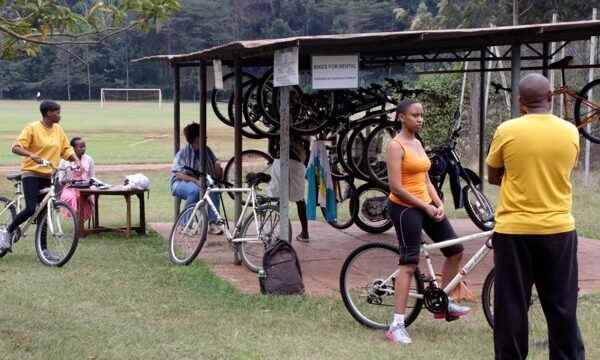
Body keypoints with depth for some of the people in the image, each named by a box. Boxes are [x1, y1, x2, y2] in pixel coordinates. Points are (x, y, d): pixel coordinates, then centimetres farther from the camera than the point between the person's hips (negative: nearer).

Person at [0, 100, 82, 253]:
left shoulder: (58, 130, 8)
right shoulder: (32, 128, -9)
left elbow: (67, 149, 11)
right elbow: (16, 147, -14)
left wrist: (77, 161, -8)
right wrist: (31, 155, -32)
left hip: (48, 176, 6)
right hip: (31, 173, -5)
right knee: (30, 209, -17)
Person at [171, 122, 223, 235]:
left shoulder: (206, 150, 4)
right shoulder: (184, 152, -13)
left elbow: (215, 159, 22)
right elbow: (179, 174, -19)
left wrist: (217, 165, -3)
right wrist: (196, 180, -29)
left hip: (201, 181, 5)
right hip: (181, 183, -5)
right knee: (195, 190, -39)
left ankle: (212, 223, -27)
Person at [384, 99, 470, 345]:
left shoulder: (418, 144, 13)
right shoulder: (396, 146, -13)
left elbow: (426, 180, 14)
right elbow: (396, 188, -19)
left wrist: (439, 204, -1)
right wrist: (426, 207, -15)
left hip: (426, 205, 9)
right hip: (405, 208, -8)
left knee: (455, 251, 11)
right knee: (409, 264, -11)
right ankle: (396, 325, -8)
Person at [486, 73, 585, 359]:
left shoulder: (506, 131, -8)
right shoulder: (570, 132, -1)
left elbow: (493, 177, 4)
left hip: (513, 231, -2)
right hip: (558, 229, 2)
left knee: (511, 310, 5)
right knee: (562, 309, 10)